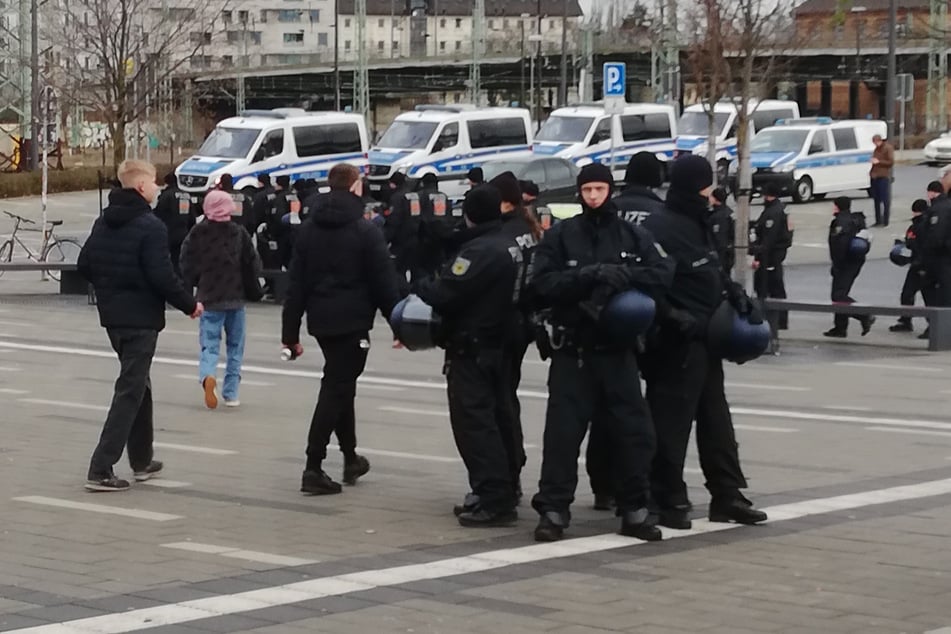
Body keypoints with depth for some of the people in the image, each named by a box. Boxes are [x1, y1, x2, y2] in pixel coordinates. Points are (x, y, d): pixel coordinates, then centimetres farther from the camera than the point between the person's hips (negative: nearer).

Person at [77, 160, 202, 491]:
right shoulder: (150, 226, -17)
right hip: (141, 318, -8)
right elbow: (162, 276, -21)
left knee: (138, 384, 22)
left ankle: (141, 461, 30)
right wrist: (189, 305, -9)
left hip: (112, 315, 8)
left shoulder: (104, 222, 7)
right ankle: (101, 469, -9)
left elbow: (85, 264, 9)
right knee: (130, 391, -4)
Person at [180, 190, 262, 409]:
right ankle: (231, 393, 10)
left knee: (209, 344, 2)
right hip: (236, 298, 1)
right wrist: (250, 290, 13)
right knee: (235, 346, 12)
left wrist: (195, 284, 14)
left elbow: (187, 265, -4)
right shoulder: (239, 233, -4)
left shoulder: (197, 233, -5)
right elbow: (253, 265, -3)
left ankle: (207, 376, -28)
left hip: (209, 299, 0)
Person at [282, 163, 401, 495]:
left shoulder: (309, 229, 7)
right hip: (352, 321, -6)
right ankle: (313, 469, -10)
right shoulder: (365, 230, -9)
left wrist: (291, 332, 7)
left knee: (340, 384, 21)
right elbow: (384, 282, -11)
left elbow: (296, 283, 6)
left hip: (321, 321, 6)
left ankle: (351, 458, 30)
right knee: (336, 390, -5)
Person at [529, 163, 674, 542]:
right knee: (563, 432, -3)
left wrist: (625, 276, -23)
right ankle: (554, 509, 4)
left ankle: (634, 509, 14)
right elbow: (543, 286, -10)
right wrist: (587, 276, -23)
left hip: (618, 350, 2)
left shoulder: (633, 236, 5)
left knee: (633, 430, 3)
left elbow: (663, 272, -7)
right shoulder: (559, 236, 0)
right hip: (573, 352, -2)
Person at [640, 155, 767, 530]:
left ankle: (727, 496, 24)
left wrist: (738, 298, 10)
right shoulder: (659, 229, -16)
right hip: (676, 344, -10)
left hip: (705, 341, 10)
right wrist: (673, 318, -27)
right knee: (671, 423, -4)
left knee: (716, 421, 15)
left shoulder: (699, 225, 14)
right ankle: (669, 501, 4)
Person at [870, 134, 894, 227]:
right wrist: (871, 171, 12)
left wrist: (878, 161, -16)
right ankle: (878, 221, 17)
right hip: (875, 177, 8)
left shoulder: (888, 148, -7)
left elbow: (891, 162, -11)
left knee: (885, 200, -5)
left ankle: (885, 221, -3)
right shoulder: (877, 149, 17)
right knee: (876, 200, 11)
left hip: (883, 177, -8)